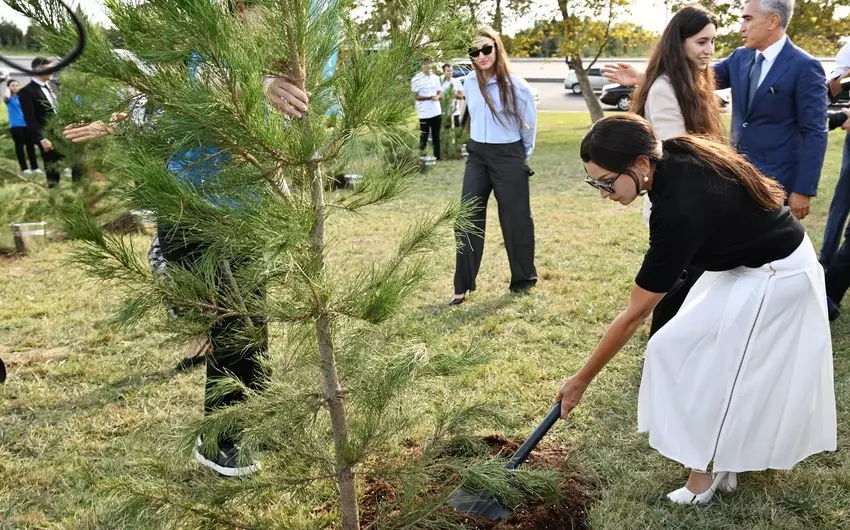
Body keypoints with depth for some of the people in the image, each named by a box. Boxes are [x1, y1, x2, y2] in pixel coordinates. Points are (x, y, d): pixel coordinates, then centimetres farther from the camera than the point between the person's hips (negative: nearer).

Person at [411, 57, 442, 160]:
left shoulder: (436, 78, 9)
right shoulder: (416, 79, -8)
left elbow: (439, 92, 13)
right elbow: (416, 96, -10)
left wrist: (437, 97, -10)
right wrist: (430, 97, -19)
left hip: (437, 112, 5)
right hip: (424, 113, -5)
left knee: (436, 137, 13)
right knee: (423, 137, 4)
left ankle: (437, 157, 22)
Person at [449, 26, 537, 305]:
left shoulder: (516, 85, -12)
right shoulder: (469, 83, 3)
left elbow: (529, 126, 0)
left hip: (509, 158, -4)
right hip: (477, 156, 4)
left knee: (515, 219, 5)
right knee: (468, 220, 1)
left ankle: (523, 279, 24)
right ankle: (462, 286, 9)